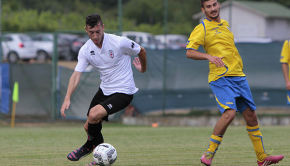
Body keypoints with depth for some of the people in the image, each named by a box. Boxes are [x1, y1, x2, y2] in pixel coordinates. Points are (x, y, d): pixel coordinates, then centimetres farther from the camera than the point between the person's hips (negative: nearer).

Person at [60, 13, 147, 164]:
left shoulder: (119, 42, -19)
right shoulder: (85, 50, -5)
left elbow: (141, 51, 0)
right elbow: (76, 74, -10)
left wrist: (143, 68, 19)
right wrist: (67, 98, -24)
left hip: (123, 92, -6)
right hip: (104, 89, 6)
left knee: (93, 115, -26)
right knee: (89, 127, 5)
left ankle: (91, 145, 4)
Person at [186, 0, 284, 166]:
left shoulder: (225, 24, 18)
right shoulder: (202, 29, -5)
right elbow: (189, 52, -14)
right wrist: (209, 56, -28)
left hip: (238, 76, 7)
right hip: (220, 78, -7)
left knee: (251, 115, 7)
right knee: (229, 113, -25)